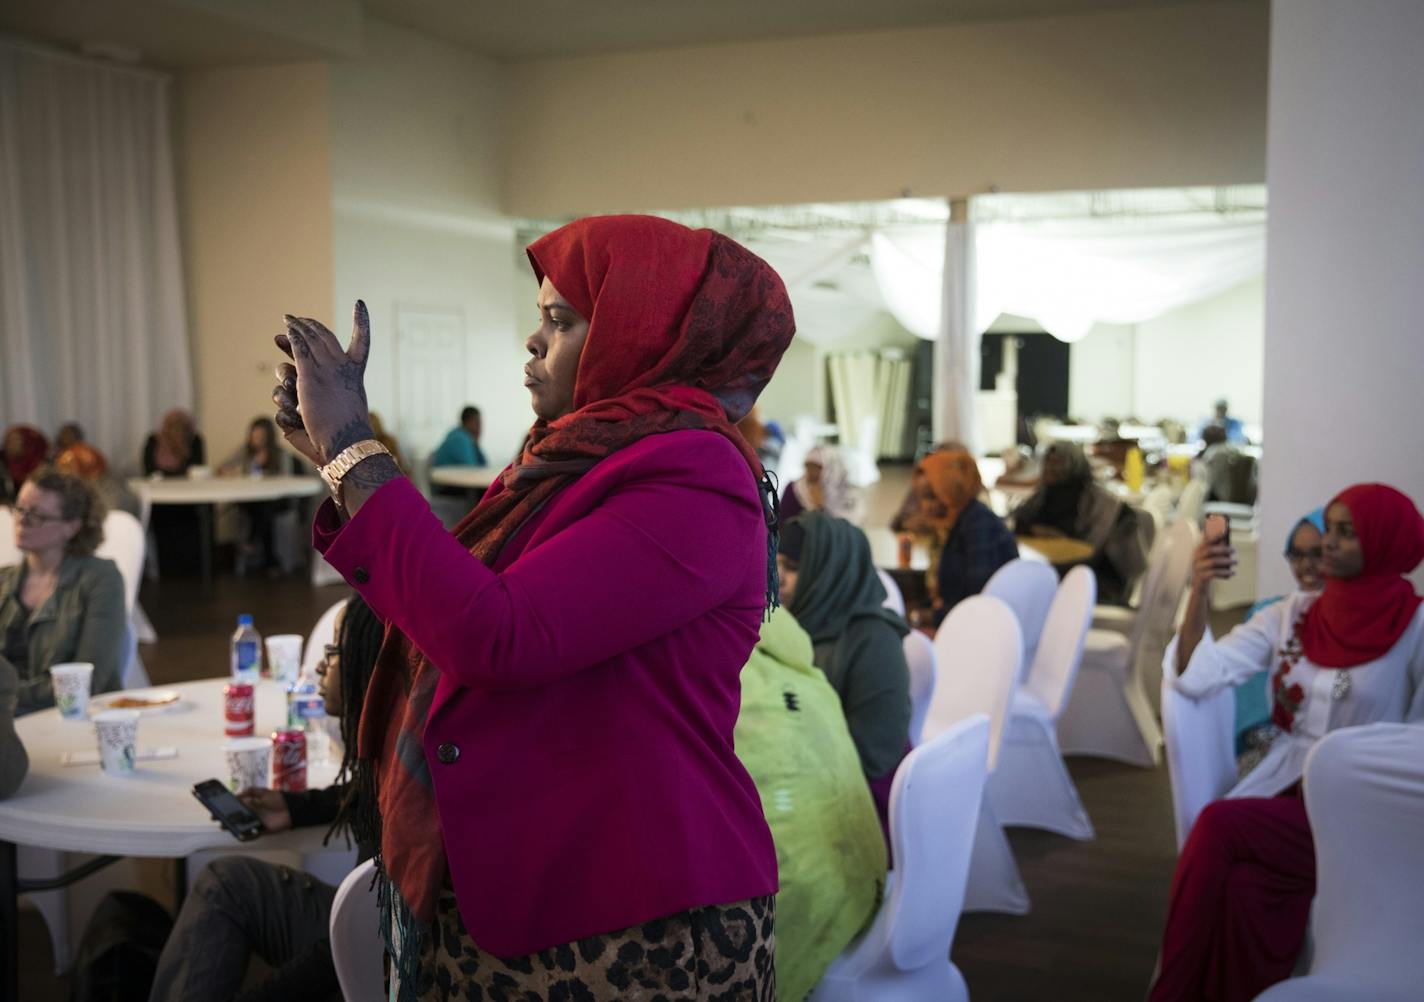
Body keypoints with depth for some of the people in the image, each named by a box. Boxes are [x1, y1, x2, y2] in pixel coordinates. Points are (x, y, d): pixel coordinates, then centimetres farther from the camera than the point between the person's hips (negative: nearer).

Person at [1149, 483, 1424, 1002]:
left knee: (1220, 826, -28)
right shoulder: (1293, 614, 7)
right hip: (1281, 791, 4)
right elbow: (1196, 676, -1)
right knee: (1240, 881, -30)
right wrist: (1199, 593, -15)